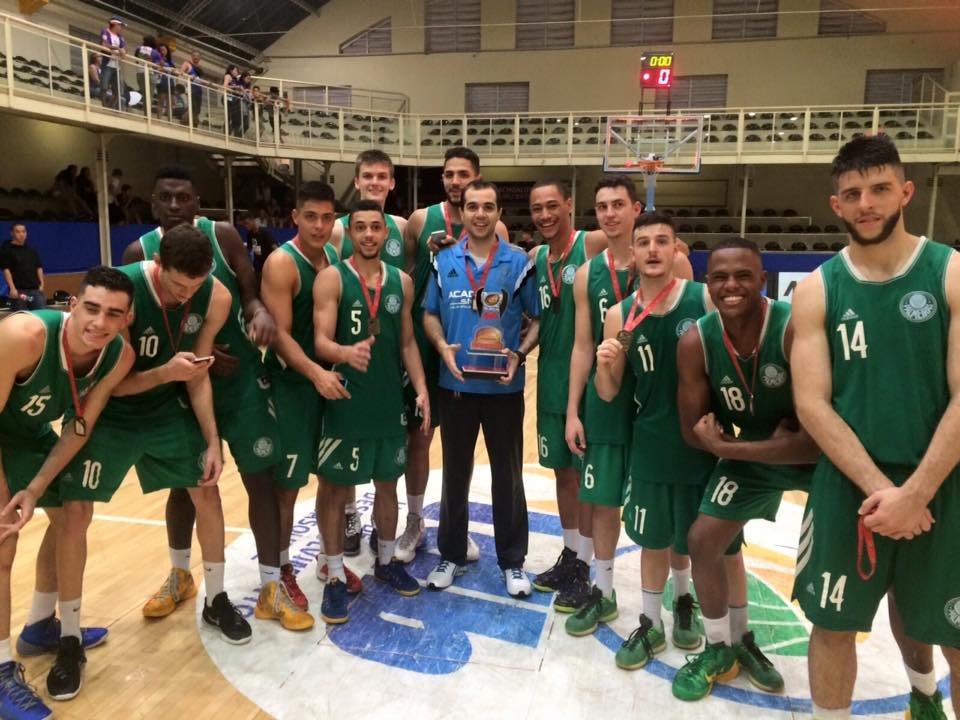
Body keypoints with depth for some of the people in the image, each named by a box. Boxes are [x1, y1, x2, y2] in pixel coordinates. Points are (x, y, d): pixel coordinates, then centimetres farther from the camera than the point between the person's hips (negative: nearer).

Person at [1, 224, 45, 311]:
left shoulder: (32, 249, 14)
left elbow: (39, 267, 16)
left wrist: (41, 284, 5)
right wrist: (12, 288, -16)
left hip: (35, 289, 4)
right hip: (18, 290, -4)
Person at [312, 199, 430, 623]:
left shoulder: (402, 282, 6)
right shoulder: (331, 278, -8)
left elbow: (407, 342, 10)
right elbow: (321, 342, -17)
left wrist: (421, 389, 2)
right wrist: (347, 353, -38)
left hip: (390, 401, 4)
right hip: (344, 402, -4)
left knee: (387, 484, 16)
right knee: (335, 488, 6)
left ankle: (386, 562, 36)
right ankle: (335, 577, 21)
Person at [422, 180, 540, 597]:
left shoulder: (519, 262, -2)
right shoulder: (444, 262, 4)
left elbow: (537, 319, 1)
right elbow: (429, 314, 8)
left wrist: (520, 354, -15)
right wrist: (442, 347, -12)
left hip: (504, 386, -1)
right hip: (455, 384, 2)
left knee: (507, 473, 9)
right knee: (455, 472, 14)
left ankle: (512, 561, 25)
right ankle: (451, 554, 30)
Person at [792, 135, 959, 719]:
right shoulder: (817, 290, -2)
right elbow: (811, 405, -7)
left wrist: (913, 493, -16)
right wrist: (878, 488, -15)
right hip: (847, 485, 1)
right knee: (833, 623, 10)